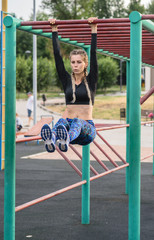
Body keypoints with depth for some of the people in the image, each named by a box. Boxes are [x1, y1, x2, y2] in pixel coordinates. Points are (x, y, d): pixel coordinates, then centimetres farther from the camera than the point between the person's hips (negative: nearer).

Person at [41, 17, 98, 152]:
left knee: (78, 122, -38)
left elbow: (93, 54, -1)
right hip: (68, 125, 2)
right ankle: (51, 140, -69)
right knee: (62, 121, -35)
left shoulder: (90, 80, 7)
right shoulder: (67, 80, 13)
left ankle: (65, 140, -72)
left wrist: (94, 29, -5)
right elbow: (57, 56, 9)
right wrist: (54, 30, 8)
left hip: (87, 128, -2)